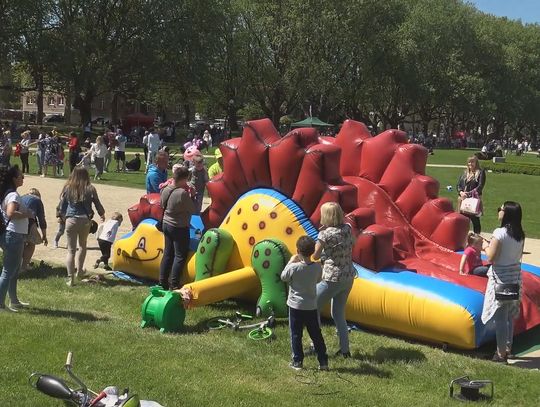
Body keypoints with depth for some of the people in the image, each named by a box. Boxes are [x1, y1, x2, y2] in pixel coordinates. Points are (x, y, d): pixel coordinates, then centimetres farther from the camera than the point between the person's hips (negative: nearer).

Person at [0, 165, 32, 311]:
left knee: (14, 271, 19)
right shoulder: (13, 195, -18)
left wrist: (25, 213, 13)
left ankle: (14, 301, 30)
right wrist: (27, 214, -19)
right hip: (14, 235, -10)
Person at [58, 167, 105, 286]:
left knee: (71, 250, 4)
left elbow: (61, 207, 6)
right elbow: (98, 205, 8)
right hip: (85, 220, 0)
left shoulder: (68, 188, 0)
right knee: (82, 246, 24)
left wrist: (63, 215, 28)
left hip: (71, 220, 0)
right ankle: (79, 271, 31)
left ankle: (70, 278, 1)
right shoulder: (90, 189, -2)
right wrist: (102, 214, 29)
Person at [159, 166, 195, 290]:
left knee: (167, 253, 16)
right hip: (180, 228, -8)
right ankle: (174, 284, 5)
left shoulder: (165, 190, -1)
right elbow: (193, 210, -15)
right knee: (180, 256, 3)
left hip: (166, 224, 8)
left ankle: (162, 281, 21)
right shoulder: (182, 193, -25)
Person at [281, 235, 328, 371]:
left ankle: (297, 361, 12)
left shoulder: (294, 267, -19)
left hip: (296, 305, -3)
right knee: (316, 334, 12)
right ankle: (323, 361, 15)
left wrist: (291, 262, 5)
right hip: (311, 306, 3)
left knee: (296, 334, 8)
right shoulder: (317, 267, -9)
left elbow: (283, 277, -2)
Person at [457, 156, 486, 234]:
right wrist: (461, 192, -10)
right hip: (463, 199, 4)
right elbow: (459, 185, 11)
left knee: (475, 220, -1)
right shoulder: (464, 173, 17)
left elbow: (480, 186, -9)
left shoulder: (480, 172, 1)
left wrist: (470, 193, -19)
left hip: (474, 199, -4)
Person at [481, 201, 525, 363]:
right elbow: (519, 256, 12)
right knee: (509, 316, 18)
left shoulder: (499, 233, -19)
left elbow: (491, 258, -19)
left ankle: (501, 354, 5)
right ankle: (508, 349, 28)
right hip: (515, 275, 7)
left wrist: (486, 246, 0)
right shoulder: (520, 234, 2)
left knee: (500, 317, 0)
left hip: (501, 277, -7)